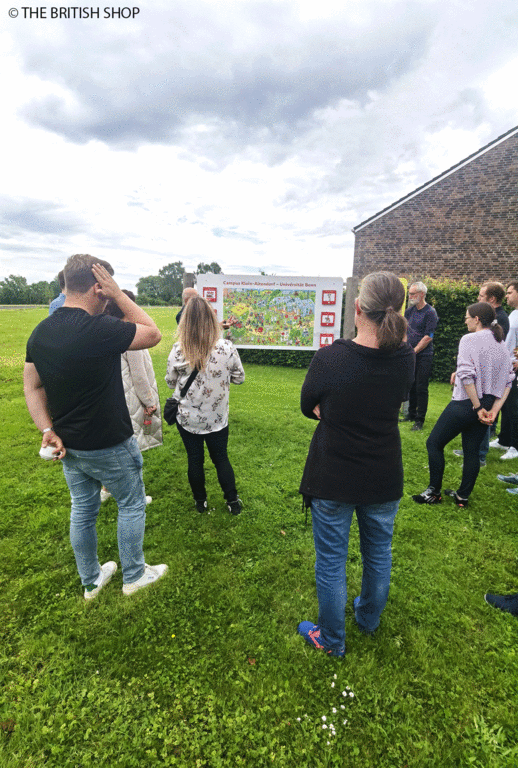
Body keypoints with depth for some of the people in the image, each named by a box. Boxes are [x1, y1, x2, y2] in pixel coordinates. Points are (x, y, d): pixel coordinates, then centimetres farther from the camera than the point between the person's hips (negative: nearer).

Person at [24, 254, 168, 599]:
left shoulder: (40, 333, -2)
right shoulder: (99, 329, -27)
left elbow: (32, 387, 2)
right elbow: (153, 334, -14)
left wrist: (49, 430, -1)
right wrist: (119, 294, -13)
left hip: (69, 446, 7)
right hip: (110, 445, -7)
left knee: (82, 510, 21)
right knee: (132, 506, 16)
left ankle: (91, 581, 41)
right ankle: (134, 575, 34)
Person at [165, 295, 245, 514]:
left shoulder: (178, 350, -16)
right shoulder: (226, 348, -17)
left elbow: (170, 382, -2)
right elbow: (239, 377, -3)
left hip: (187, 418, 0)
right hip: (217, 418, 0)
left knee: (194, 459, 17)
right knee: (221, 458, 18)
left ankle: (200, 501, 34)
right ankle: (233, 502, 30)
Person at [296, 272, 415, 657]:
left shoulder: (329, 358, -23)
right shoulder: (406, 358, -12)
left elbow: (308, 408, -7)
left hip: (332, 480, -4)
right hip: (384, 480, 4)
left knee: (331, 561, 16)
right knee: (379, 553, 27)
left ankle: (332, 640, 38)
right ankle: (369, 618, 52)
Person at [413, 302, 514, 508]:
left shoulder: (469, 339, -12)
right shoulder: (502, 344, 11)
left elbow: (467, 375, -22)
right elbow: (507, 380, 6)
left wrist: (477, 407, -16)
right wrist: (494, 410, -1)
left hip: (466, 403, -8)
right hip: (488, 404, 8)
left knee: (434, 443, 5)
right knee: (472, 450, 15)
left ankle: (434, 492, 11)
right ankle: (463, 496, 25)